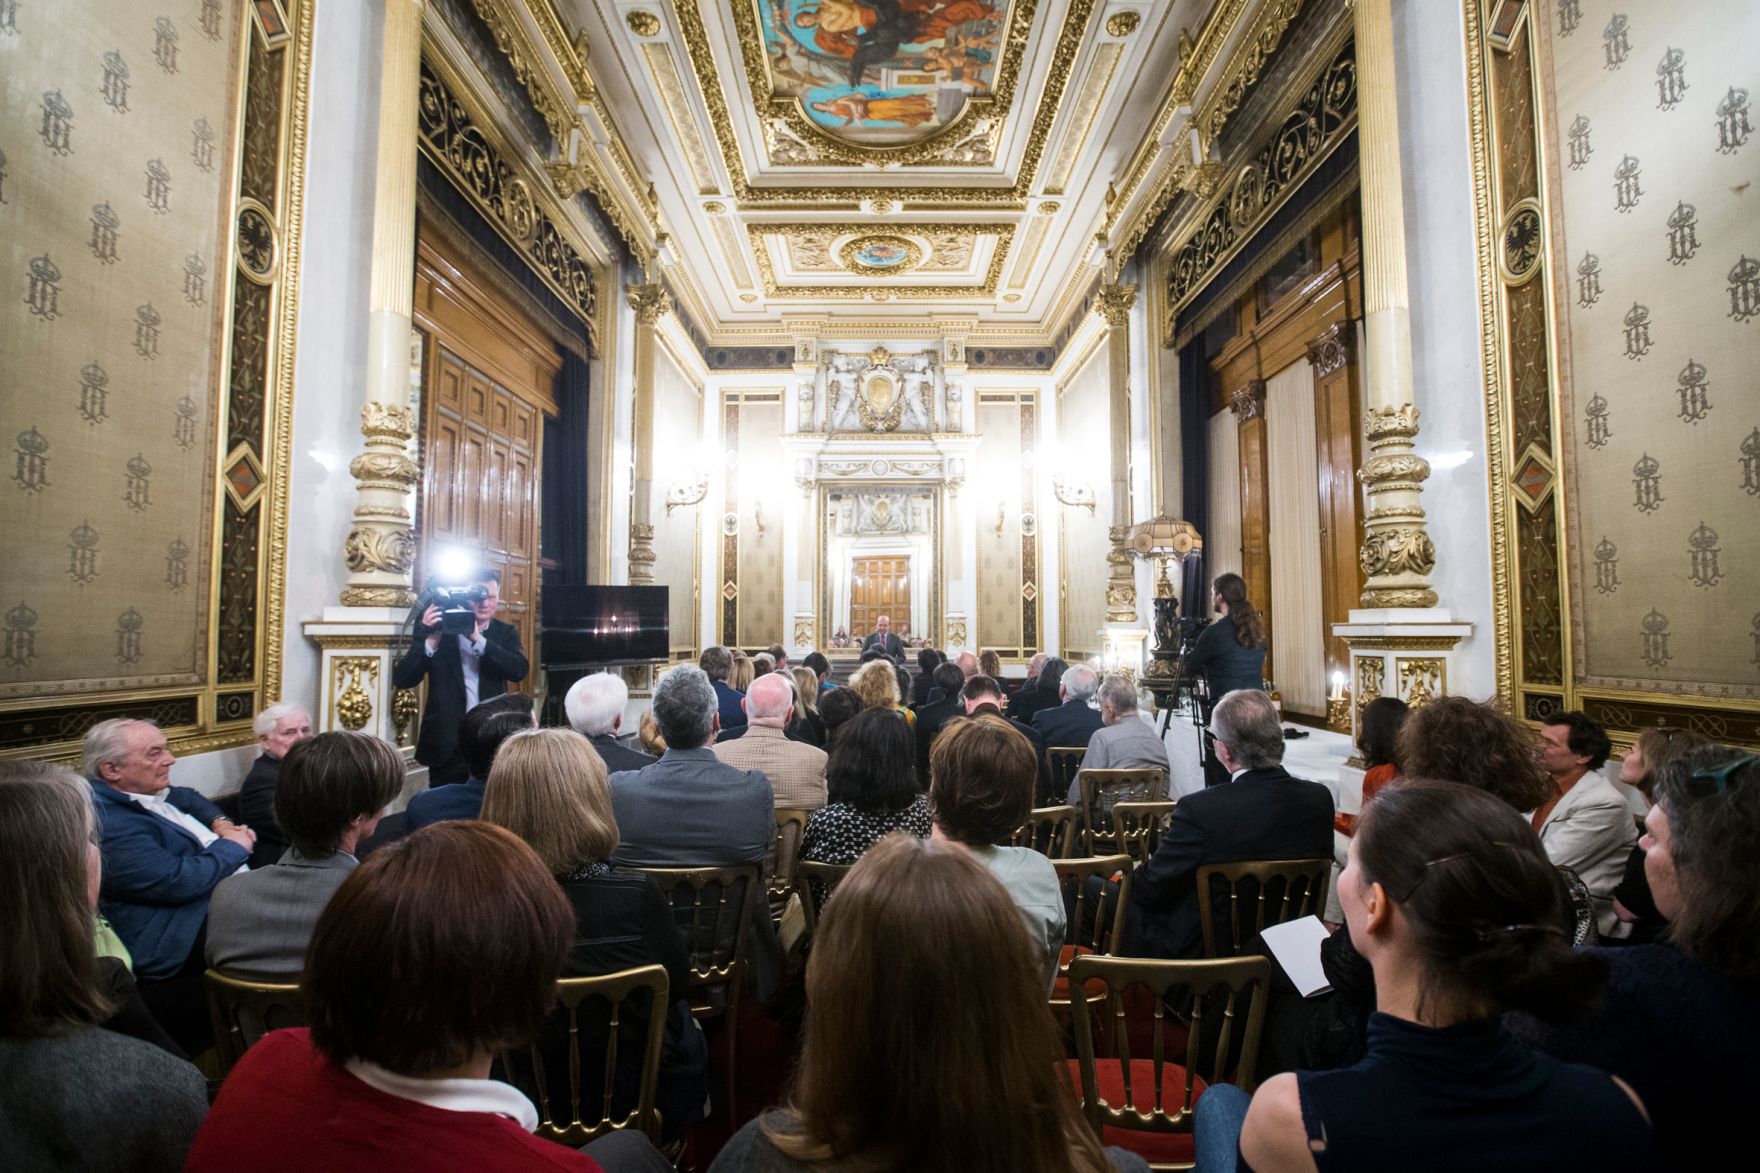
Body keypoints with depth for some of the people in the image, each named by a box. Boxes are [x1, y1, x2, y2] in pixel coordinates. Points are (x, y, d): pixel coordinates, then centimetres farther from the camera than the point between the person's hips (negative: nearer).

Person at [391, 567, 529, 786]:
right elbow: (402, 679, -7)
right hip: (447, 743, -1)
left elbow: (520, 670, -13)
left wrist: (477, 639, -21)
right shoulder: (438, 629, -1)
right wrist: (431, 639, -20)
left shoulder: (505, 633, 5)